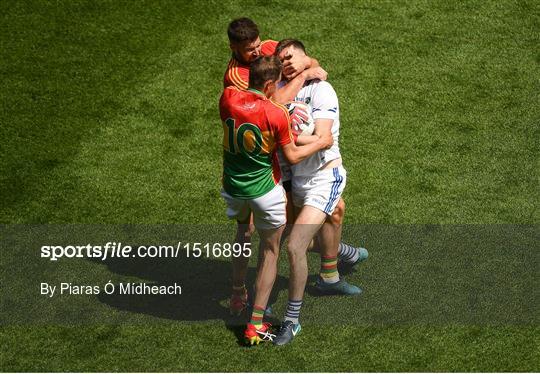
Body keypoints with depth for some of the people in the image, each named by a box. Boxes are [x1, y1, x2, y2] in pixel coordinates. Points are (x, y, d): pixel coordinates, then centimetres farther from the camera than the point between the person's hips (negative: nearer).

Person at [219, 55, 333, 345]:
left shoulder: (228, 98, -11)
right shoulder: (276, 114, -22)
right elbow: (292, 156, -12)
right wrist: (321, 143, 5)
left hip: (233, 187, 4)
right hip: (265, 190, -4)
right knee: (269, 251, 11)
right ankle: (256, 324, 10)